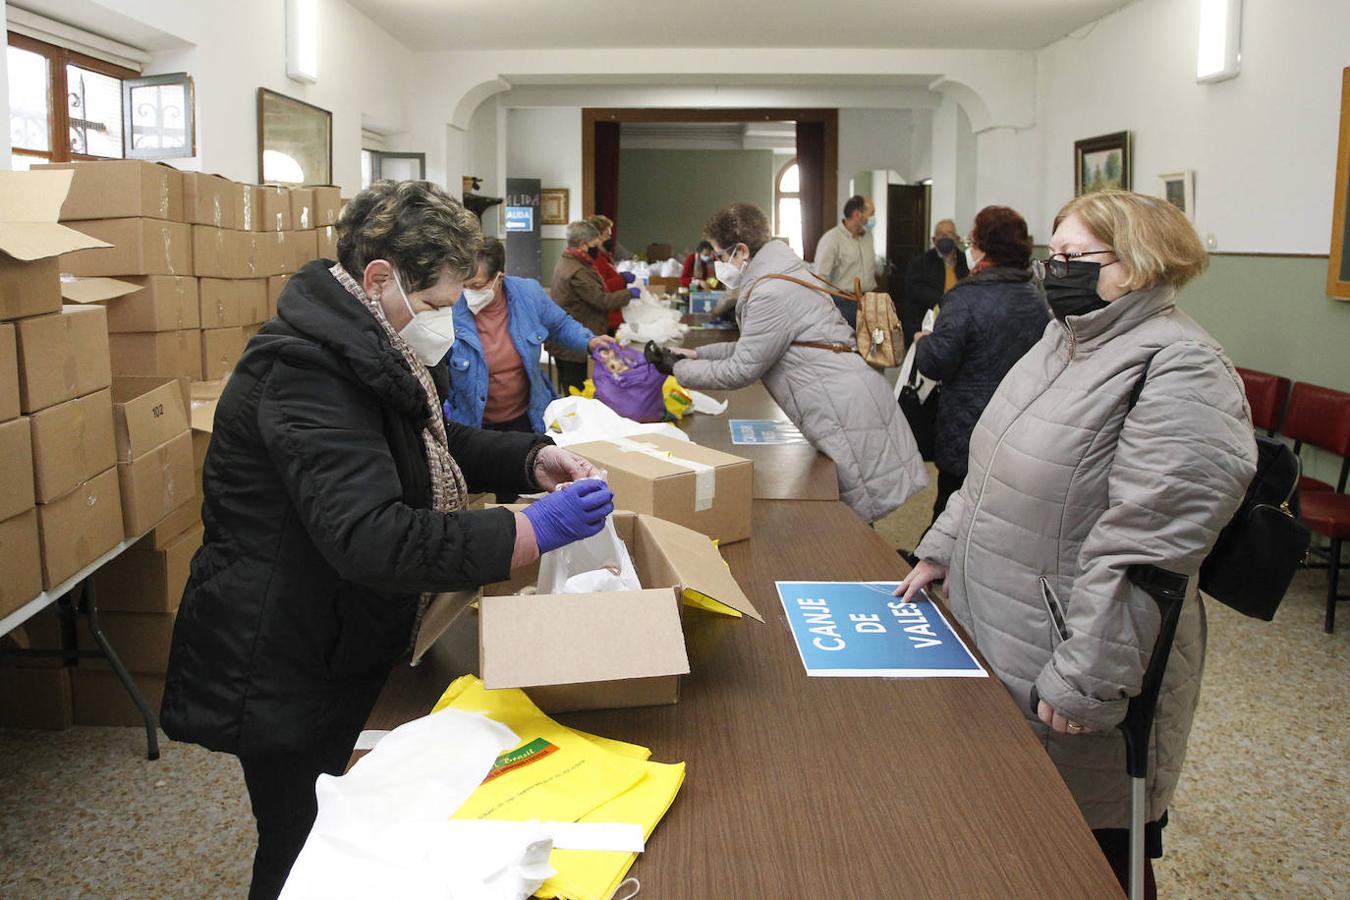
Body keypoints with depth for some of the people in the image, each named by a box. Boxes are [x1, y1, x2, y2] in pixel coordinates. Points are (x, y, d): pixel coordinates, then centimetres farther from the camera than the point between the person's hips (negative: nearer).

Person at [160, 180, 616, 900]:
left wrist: (533, 460, -1)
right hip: (283, 674, -9)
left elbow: (442, 446, 17)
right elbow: (372, 539, -37)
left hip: (344, 649, 9)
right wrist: (532, 532, -34)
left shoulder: (371, 354, 5)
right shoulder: (305, 371, -27)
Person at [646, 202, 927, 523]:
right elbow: (754, 347, 22)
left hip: (847, 410, -10)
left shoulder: (772, 293, -18)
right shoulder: (778, 274, 15)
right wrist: (699, 353, 15)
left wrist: (678, 368, -2)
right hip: (844, 404, 10)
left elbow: (740, 371, -14)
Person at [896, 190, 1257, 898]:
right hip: (988, 645, 9)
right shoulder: (1066, 339, 9)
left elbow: (1142, 553, -26)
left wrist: (1085, 682, -25)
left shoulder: (1180, 374, -21)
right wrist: (942, 549, 17)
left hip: (1059, 676, -8)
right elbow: (993, 469, 19)